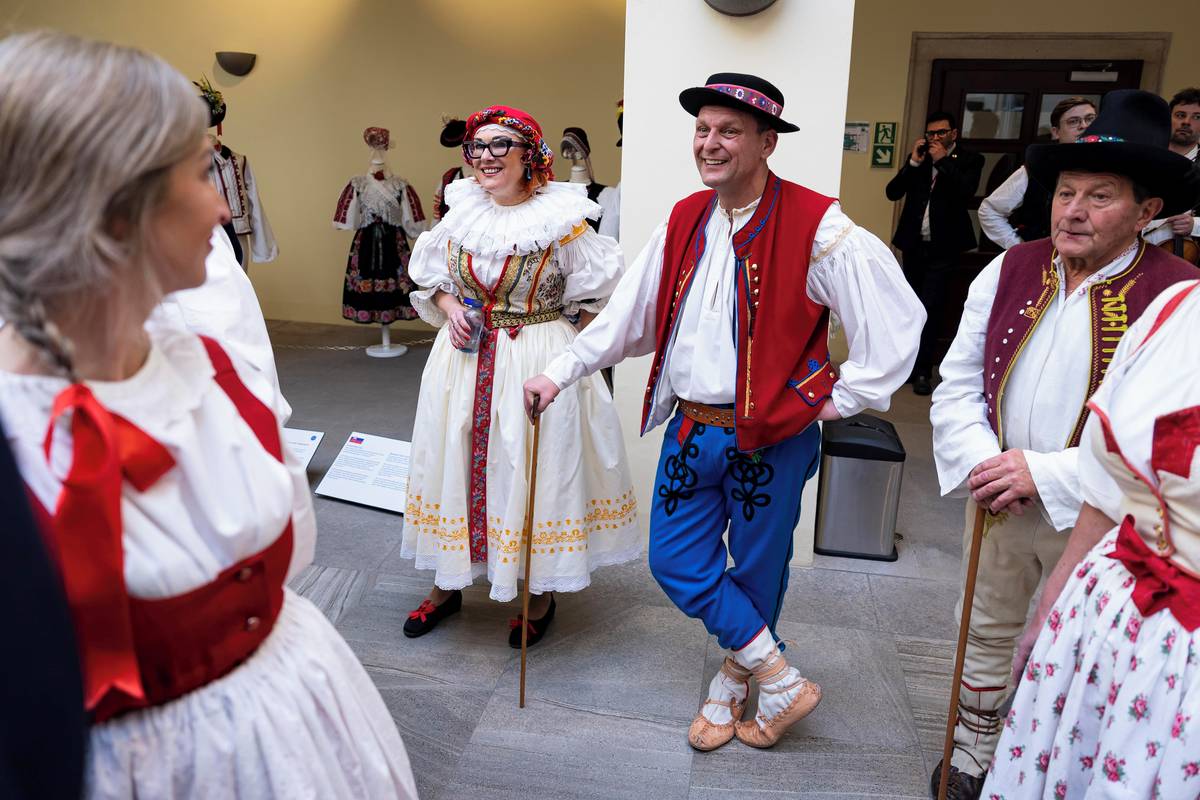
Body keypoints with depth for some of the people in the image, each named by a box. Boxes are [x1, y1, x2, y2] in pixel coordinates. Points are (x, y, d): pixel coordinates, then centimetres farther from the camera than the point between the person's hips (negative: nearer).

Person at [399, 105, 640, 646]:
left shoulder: (562, 219, -8)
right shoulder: (460, 212, 5)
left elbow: (596, 296, -2)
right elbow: (432, 283, 16)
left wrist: (542, 325, -7)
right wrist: (450, 308, -4)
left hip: (540, 362, -4)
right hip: (464, 359, 5)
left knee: (535, 468, 3)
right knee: (457, 462, 11)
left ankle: (542, 596, 23)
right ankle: (447, 586, 30)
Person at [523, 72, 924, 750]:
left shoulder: (816, 226, -13)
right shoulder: (684, 221, 6)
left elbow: (898, 315, -11)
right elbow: (629, 315, 12)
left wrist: (847, 399, -8)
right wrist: (561, 373, 10)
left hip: (771, 436, -5)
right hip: (691, 428, 6)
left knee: (757, 570, 10)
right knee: (676, 561, 8)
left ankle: (732, 684, 36)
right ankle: (782, 682, 24)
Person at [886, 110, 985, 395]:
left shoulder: (969, 160, -1)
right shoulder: (919, 158, 9)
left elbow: (965, 193, -18)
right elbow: (893, 192, 0)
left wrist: (943, 160, -15)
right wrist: (914, 162, -9)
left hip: (943, 247, -4)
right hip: (913, 244, 4)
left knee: (928, 309, -9)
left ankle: (923, 371, -2)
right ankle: (912, 363, 21)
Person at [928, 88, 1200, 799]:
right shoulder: (1009, 272, -2)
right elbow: (957, 382, 1)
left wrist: (1044, 472, -23)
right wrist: (980, 461, -14)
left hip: (1098, 518, -4)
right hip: (999, 502, 4)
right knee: (989, 633, 21)